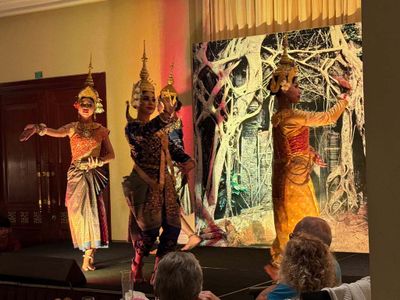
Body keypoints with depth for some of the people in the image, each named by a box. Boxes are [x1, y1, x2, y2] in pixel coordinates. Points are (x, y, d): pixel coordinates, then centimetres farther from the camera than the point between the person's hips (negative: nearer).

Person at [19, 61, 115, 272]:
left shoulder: (101, 130, 5)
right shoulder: (72, 128, 3)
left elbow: (111, 155, 8)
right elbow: (55, 132, -19)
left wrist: (99, 161, -12)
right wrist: (39, 129, -39)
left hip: (94, 175, 0)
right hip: (76, 175, 1)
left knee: (93, 212, -4)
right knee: (79, 212, 1)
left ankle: (88, 255, 4)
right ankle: (89, 253, 13)